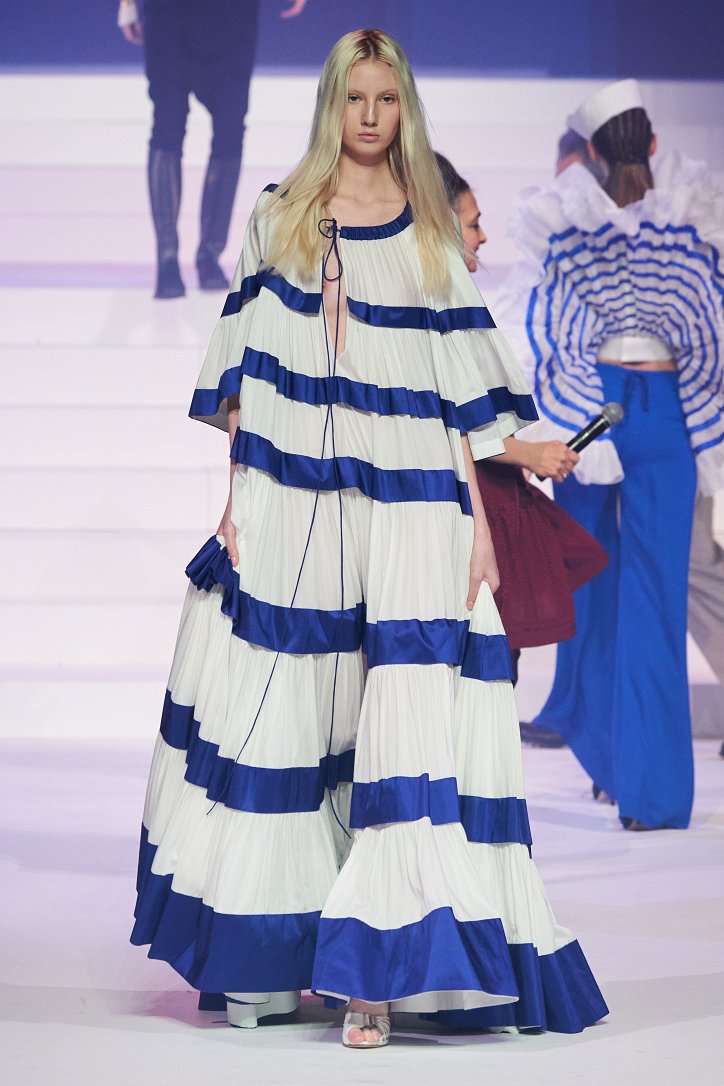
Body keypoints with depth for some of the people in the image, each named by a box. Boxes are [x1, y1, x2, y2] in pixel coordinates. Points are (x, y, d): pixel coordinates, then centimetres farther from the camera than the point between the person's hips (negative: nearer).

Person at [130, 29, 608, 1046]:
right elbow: (243, 375, 9)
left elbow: (460, 392, 8)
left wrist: (479, 516, 1)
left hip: (409, 508, -1)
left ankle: (376, 970, -8)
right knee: (275, 718, 4)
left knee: (408, 724, -9)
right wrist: (233, 495, 1)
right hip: (288, 504, 1)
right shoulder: (279, 217, 10)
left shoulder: (432, 236, 10)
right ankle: (261, 959, 17)